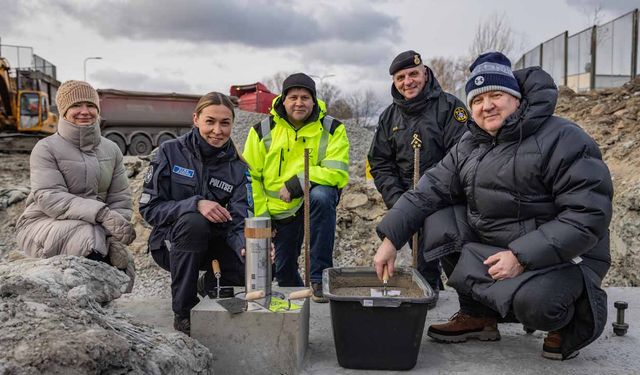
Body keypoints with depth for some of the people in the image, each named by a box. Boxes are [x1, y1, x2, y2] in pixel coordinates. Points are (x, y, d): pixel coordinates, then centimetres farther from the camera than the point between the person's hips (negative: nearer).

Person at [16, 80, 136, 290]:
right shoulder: (46, 149, -6)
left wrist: (117, 239, -17)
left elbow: (120, 200, 2)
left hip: (94, 227, 4)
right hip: (43, 224, -4)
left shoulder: (111, 150, 8)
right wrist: (102, 214, -34)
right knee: (90, 237, -34)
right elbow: (49, 198, -21)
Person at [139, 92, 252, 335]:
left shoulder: (238, 169, -4)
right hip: (171, 243, -2)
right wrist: (195, 204, -30)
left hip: (213, 244, 2)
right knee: (193, 221, -36)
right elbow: (149, 208, -13)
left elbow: (238, 223, -16)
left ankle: (210, 283, 10)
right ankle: (183, 313, -19)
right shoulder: (171, 152, -10)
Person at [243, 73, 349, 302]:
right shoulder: (263, 130, -3)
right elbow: (251, 177, 0)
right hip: (279, 210, 2)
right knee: (283, 272, 4)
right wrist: (261, 216, -5)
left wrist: (296, 184, -27)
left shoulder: (332, 128, -7)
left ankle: (320, 277, -28)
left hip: (318, 195, -2)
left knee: (321, 196, -37)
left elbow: (337, 171, -18)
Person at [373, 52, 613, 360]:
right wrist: (390, 239, -9)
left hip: (561, 257, -6)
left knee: (531, 300, -36)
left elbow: (589, 214, -21)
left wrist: (523, 257, -27)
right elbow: (429, 191, 2)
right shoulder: (468, 147, 6)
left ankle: (567, 318, 4)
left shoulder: (563, 139, -16)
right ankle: (478, 314, 6)